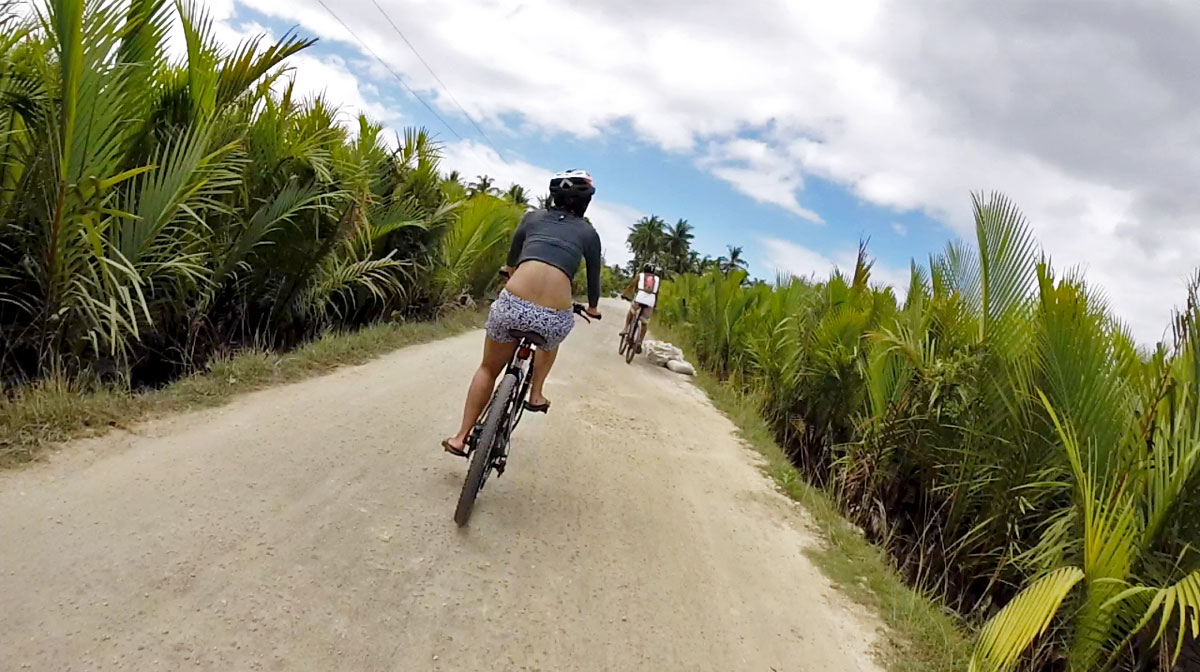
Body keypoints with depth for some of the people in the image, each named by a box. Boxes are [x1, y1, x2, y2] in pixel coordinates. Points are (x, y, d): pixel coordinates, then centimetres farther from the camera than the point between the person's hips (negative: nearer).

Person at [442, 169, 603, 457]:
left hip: (513, 304, 1)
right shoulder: (588, 232, 16)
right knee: (550, 338, 39)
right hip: (555, 317, 0)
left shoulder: (533, 217, 20)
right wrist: (592, 307, 46)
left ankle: (461, 437, 26)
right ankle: (536, 394, 28)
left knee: (488, 369, 25)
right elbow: (594, 278, 26)